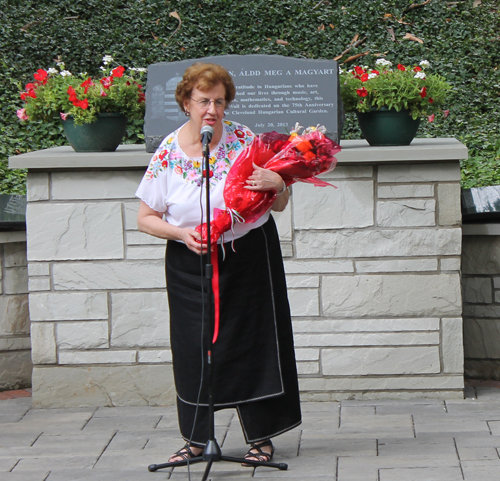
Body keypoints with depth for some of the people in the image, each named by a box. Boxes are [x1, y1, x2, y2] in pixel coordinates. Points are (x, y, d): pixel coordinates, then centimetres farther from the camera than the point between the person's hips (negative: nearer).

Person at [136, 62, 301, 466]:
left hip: (249, 255, -1)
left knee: (252, 342, 2)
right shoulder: (168, 153, -6)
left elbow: (279, 206, -2)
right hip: (190, 265, 1)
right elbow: (146, 218, 1)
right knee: (194, 348, 3)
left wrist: (277, 185, -24)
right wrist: (182, 234, -16)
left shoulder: (244, 140, -7)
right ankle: (196, 438, 17)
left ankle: (261, 436, 14)